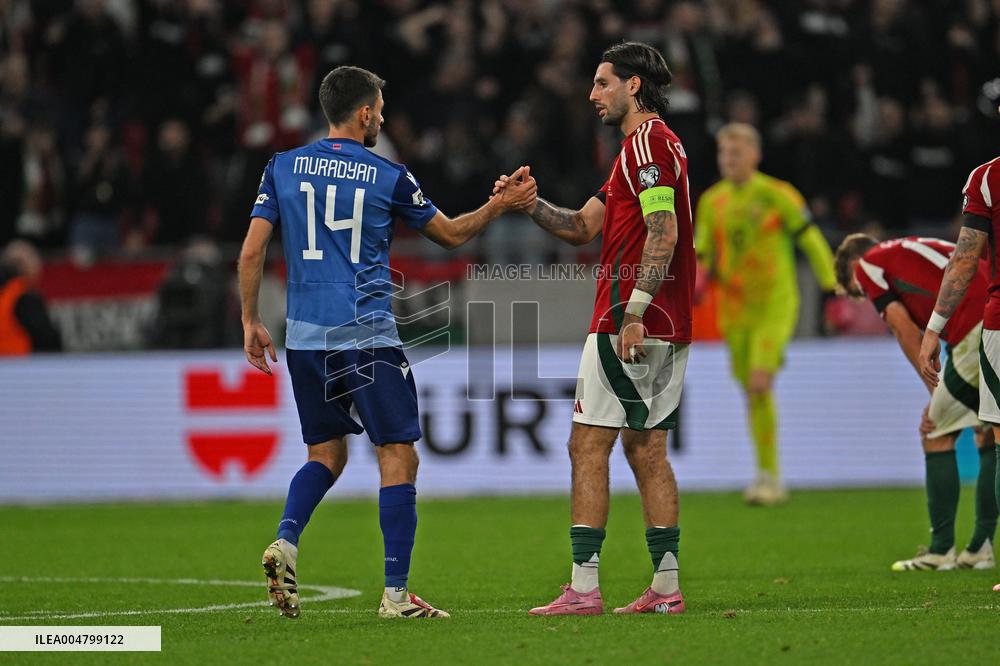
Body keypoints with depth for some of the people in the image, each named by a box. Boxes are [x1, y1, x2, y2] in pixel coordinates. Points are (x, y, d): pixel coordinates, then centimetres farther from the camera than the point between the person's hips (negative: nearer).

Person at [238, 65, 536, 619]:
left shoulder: (282, 168, 7)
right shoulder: (388, 177, -1)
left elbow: (251, 251, 4)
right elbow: (451, 234, 12)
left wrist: (250, 321, 13)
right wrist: (499, 205, 24)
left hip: (304, 337, 5)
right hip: (366, 335, -4)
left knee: (327, 453, 19)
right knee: (399, 456, 0)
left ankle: (285, 542, -5)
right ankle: (396, 594, -4)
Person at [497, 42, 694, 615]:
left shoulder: (648, 142, -10)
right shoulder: (649, 144, 22)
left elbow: (663, 232, -20)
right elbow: (583, 227, 23)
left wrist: (634, 311, -24)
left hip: (630, 324, -10)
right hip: (667, 330, 10)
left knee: (588, 446, -8)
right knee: (646, 449, 11)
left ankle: (584, 588, -11)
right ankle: (667, 588, 9)